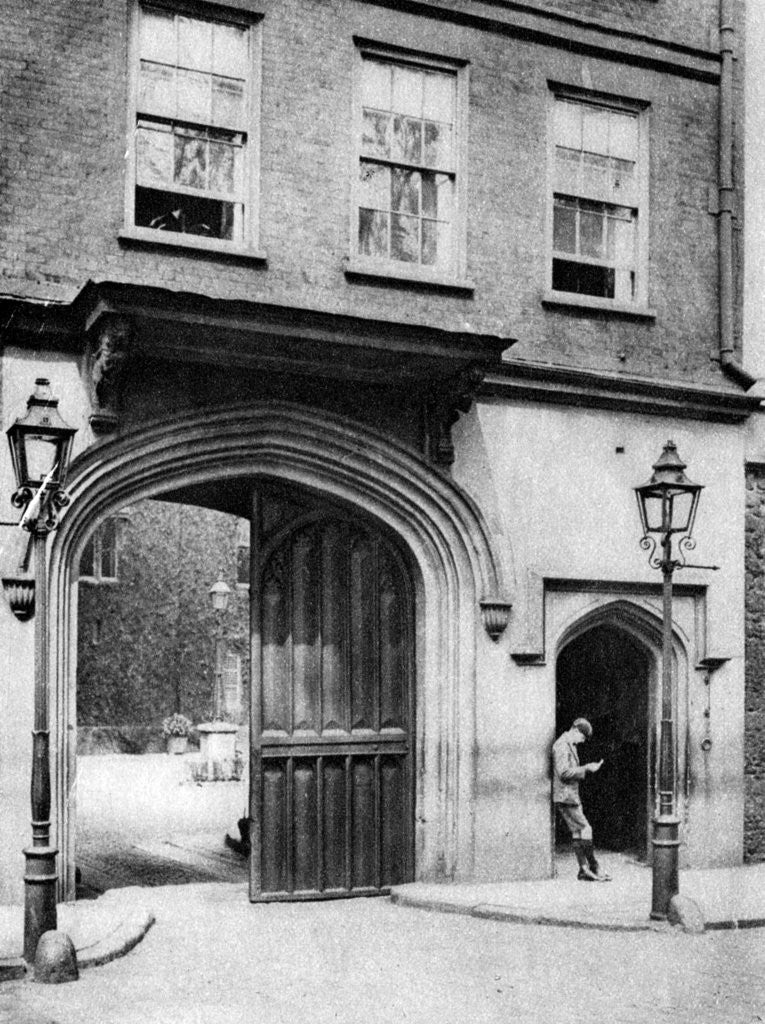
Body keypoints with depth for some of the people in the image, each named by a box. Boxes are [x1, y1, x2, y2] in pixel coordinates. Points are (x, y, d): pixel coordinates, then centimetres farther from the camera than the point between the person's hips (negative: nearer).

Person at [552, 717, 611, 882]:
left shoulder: (571, 746, 19)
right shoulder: (562, 745, -14)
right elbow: (564, 772, -21)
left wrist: (588, 768, 13)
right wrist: (586, 769, -16)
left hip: (572, 796, 10)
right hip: (565, 796, -10)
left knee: (578, 833, 8)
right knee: (585, 830, -10)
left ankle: (584, 870, 9)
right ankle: (594, 868, -5)